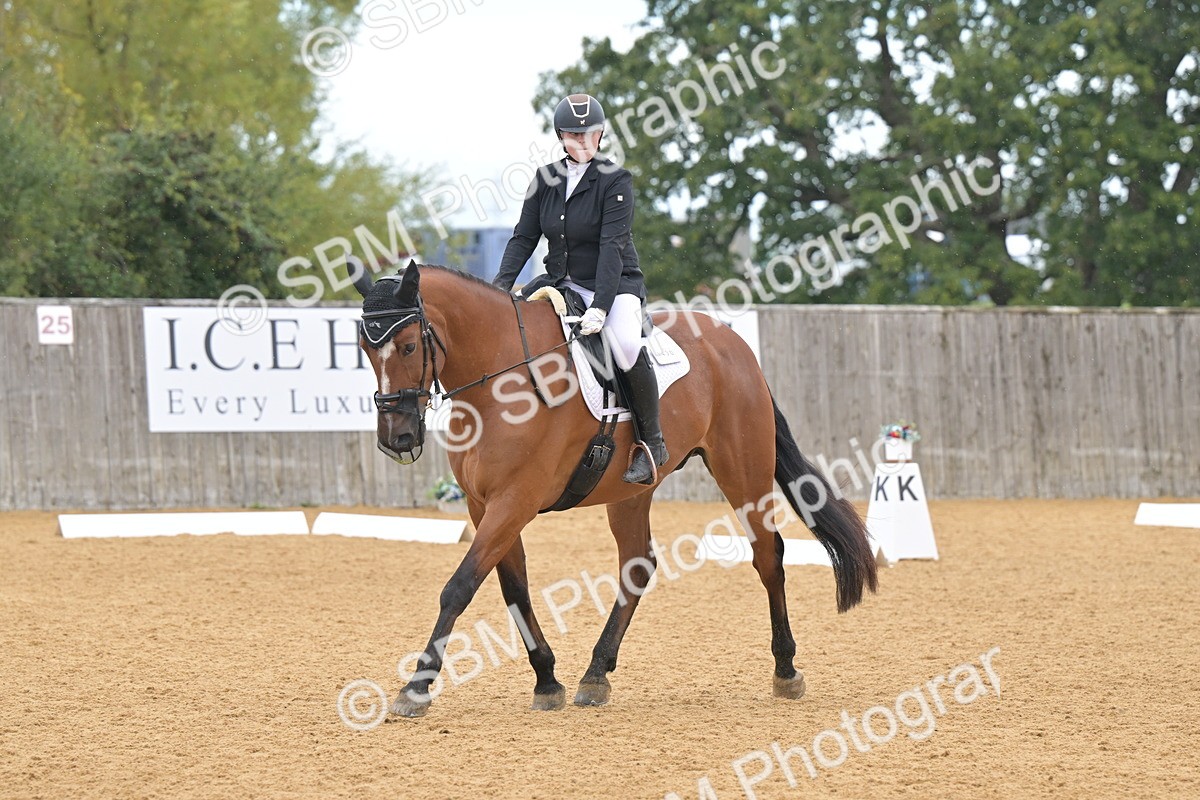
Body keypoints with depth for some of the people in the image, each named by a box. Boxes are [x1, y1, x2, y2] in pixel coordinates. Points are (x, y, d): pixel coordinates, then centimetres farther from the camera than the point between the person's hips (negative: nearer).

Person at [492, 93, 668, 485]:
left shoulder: (615, 180, -11)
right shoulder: (545, 180, 4)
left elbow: (612, 245, -20)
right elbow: (524, 237, 4)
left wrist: (600, 306, -30)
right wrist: (501, 285, -12)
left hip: (616, 284, -6)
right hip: (561, 283, 6)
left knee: (626, 345, -33)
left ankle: (652, 441, -16)